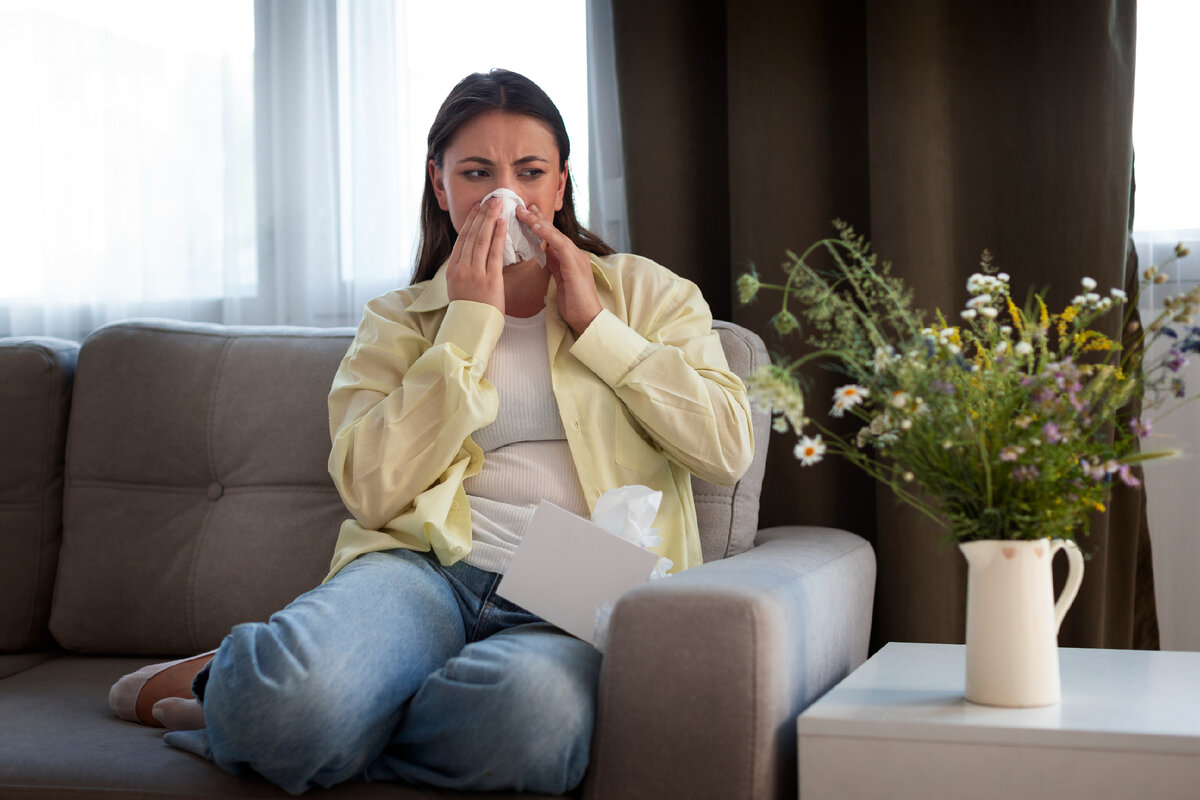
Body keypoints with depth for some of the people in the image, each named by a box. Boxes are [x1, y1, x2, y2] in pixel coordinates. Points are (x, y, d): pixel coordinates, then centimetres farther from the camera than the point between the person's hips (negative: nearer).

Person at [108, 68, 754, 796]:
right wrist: (472, 323, -1)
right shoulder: (398, 323, 18)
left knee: (530, 711, -39)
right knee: (294, 691, -38)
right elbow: (373, 490, -1)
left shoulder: (646, 293, 18)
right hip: (427, 568, -1)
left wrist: (593, 322, 1)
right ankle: (221, 680, -1)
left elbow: (729, 446, 3)